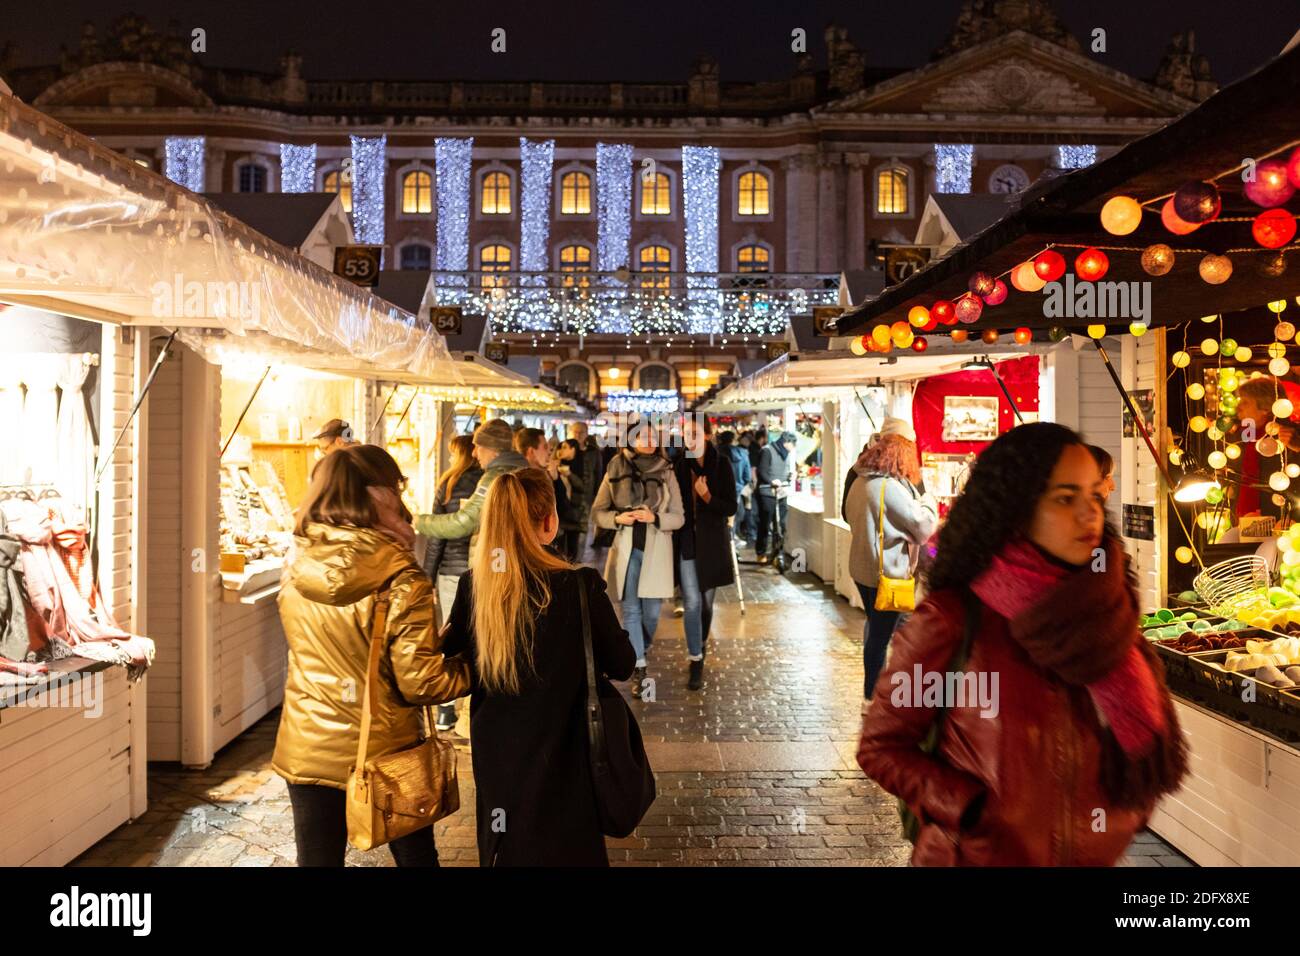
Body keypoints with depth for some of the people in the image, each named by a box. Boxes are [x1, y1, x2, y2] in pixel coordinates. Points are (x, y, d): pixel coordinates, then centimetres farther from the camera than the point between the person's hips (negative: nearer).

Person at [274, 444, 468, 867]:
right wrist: (476, 667, -5)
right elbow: (420, 684, -19)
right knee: (416, 856, 18)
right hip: (384, 753, -4)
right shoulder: (401, 582, -23)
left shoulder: (296, 569, -8)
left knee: (318, 858, 18)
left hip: (307, 750, 4)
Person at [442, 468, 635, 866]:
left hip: (493, 758, 4)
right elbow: (622, 665, -9)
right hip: (559, 761, -3)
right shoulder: (579, 587, -20)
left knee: (504, 851, 23)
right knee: (566, 849, 15)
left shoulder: (473, 586, -10)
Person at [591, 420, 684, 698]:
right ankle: (639, 669, 9)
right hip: (626, 549, 0)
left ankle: (638, 652, 35)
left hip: (656, 550, 0)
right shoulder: (615, 471, 0)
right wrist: (617, 518, -14)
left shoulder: (666, 472, -1)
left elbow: (678, 517, 1)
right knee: (631, 611, 1)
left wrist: (654, 517, -17)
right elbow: (597, 512, 5)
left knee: (651, 612, 6)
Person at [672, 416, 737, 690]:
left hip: (712, 541, 1)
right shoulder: (678, 464, -2)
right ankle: (696, 662, -1)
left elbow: (731, 507, -6)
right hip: (686, 541, 0)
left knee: (706, 600, 14)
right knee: (692, 602, -6)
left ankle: (701, 644, 38)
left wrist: (708, 497, -22)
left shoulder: (721, 464, -5)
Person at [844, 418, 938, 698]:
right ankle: (874, 694, 14)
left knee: (875, 626, 21)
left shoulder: (860, 481, 5)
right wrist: (928, 502, 1)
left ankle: (872, 686, 34)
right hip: (886, 572, -9)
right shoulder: (892, 487, -22)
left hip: (861, 567, 9)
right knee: (881, 633, 3)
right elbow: (924, 527, -17)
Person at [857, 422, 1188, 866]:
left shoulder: (1105, 609, -5)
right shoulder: (954, 620, -18)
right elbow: (880, 747, -12)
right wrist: (973, 812, -20)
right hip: (979, 855, -5)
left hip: (1094, 855, 5)